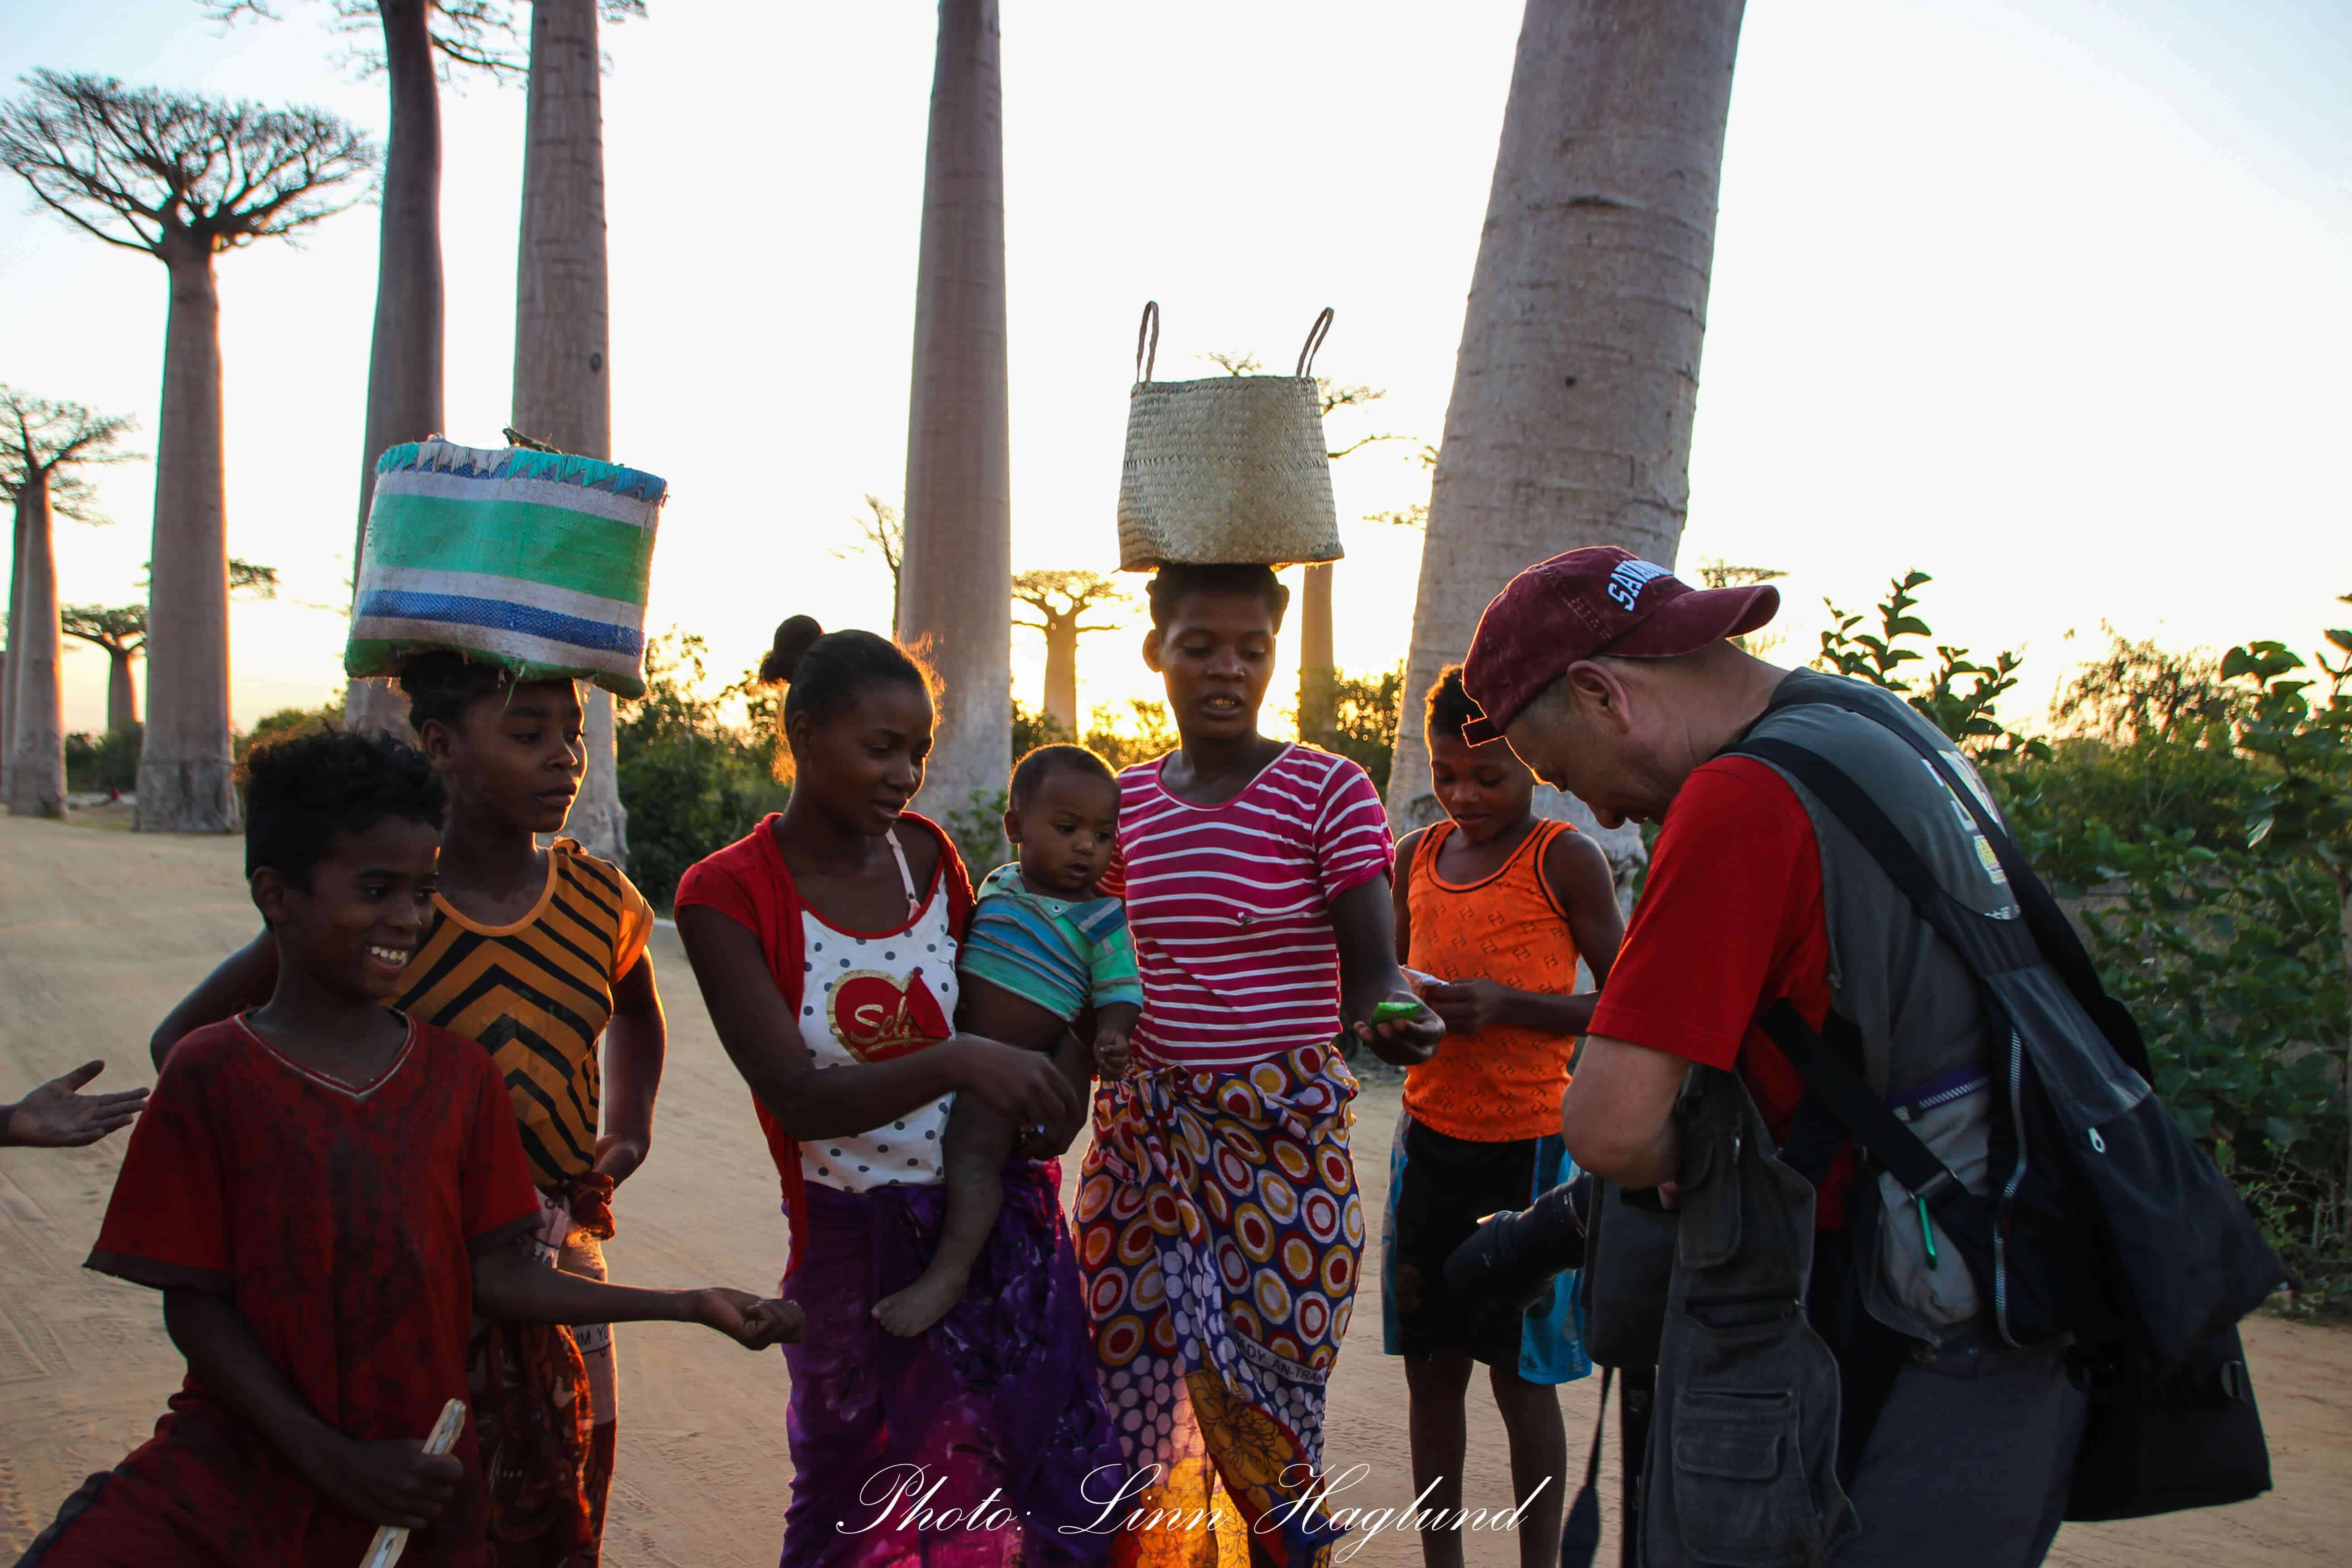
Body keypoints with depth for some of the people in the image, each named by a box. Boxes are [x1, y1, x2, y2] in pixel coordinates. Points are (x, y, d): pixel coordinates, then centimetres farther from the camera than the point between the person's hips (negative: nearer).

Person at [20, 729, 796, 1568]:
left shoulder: (460, 1074, 4)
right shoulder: (213, 1075, -6)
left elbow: (491, 1275, 3)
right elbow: (194, 1306, -6)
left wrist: (688, 1305, -4)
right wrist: (331, 1460, -13)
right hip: (238, 1462, -3)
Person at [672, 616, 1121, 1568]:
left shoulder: (927, 853, 1)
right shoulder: (727, 895, -12)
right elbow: (797, 1098, -22)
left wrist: (1042, 1087, -5)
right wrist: (954, 1063, -37)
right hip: (857, 1241, -3)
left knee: (1040, 1480, 8)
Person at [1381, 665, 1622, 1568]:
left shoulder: (1565, 860, -7)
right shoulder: (1417, 857, 9)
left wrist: (1507, 1005, -19)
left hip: (1528, 1146, -5)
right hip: (1429, 1137, 5)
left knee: (1521, 1374, 3)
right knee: (1431, 1366, 11)